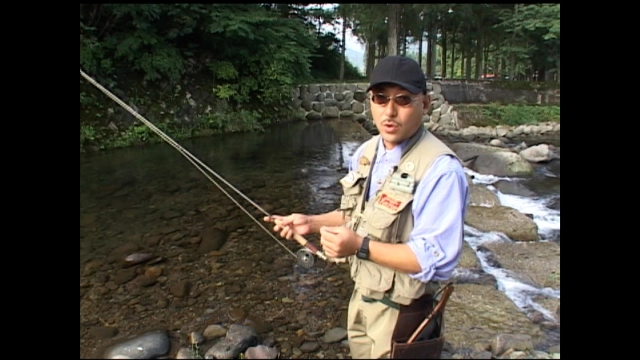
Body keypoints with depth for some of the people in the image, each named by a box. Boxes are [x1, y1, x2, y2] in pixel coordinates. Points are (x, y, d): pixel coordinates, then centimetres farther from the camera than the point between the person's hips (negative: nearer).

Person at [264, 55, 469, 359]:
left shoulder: (440, 169, -28)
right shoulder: (366, 152, -1)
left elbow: (436, 259, -30)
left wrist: (361, 247, -35)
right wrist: (312, 223, -1)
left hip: (400, 312, -7)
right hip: (361, 296, 8)